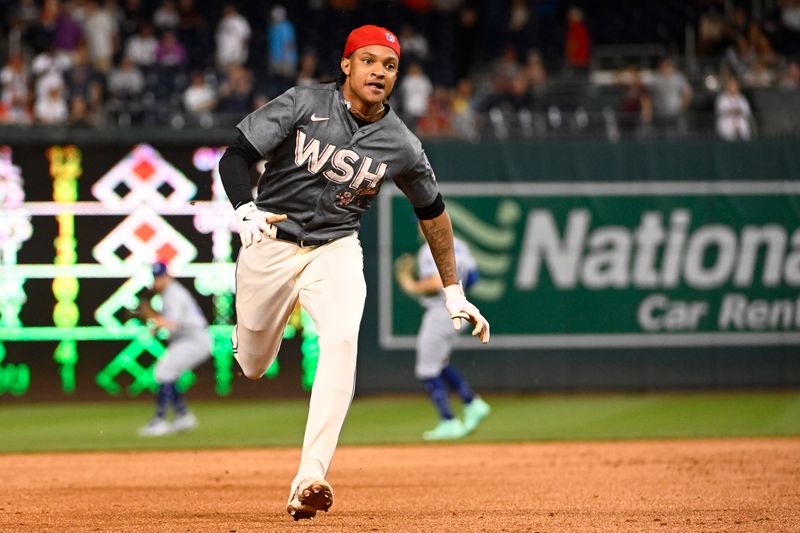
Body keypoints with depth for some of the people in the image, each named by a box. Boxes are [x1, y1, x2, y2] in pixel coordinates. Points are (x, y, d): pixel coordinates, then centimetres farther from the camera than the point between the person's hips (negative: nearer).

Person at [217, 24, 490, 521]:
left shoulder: (402, 146, -7)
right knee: (252, 368, 9)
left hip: (336, 250, 0)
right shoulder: (304, 104, -13)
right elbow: (236, 156, -13)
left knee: (342, 340, -27)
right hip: (271, 242, 0)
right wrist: (245, 210, -34)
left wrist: (453, 293, 11)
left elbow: (432, 211, 9)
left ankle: (309, 480, -32)